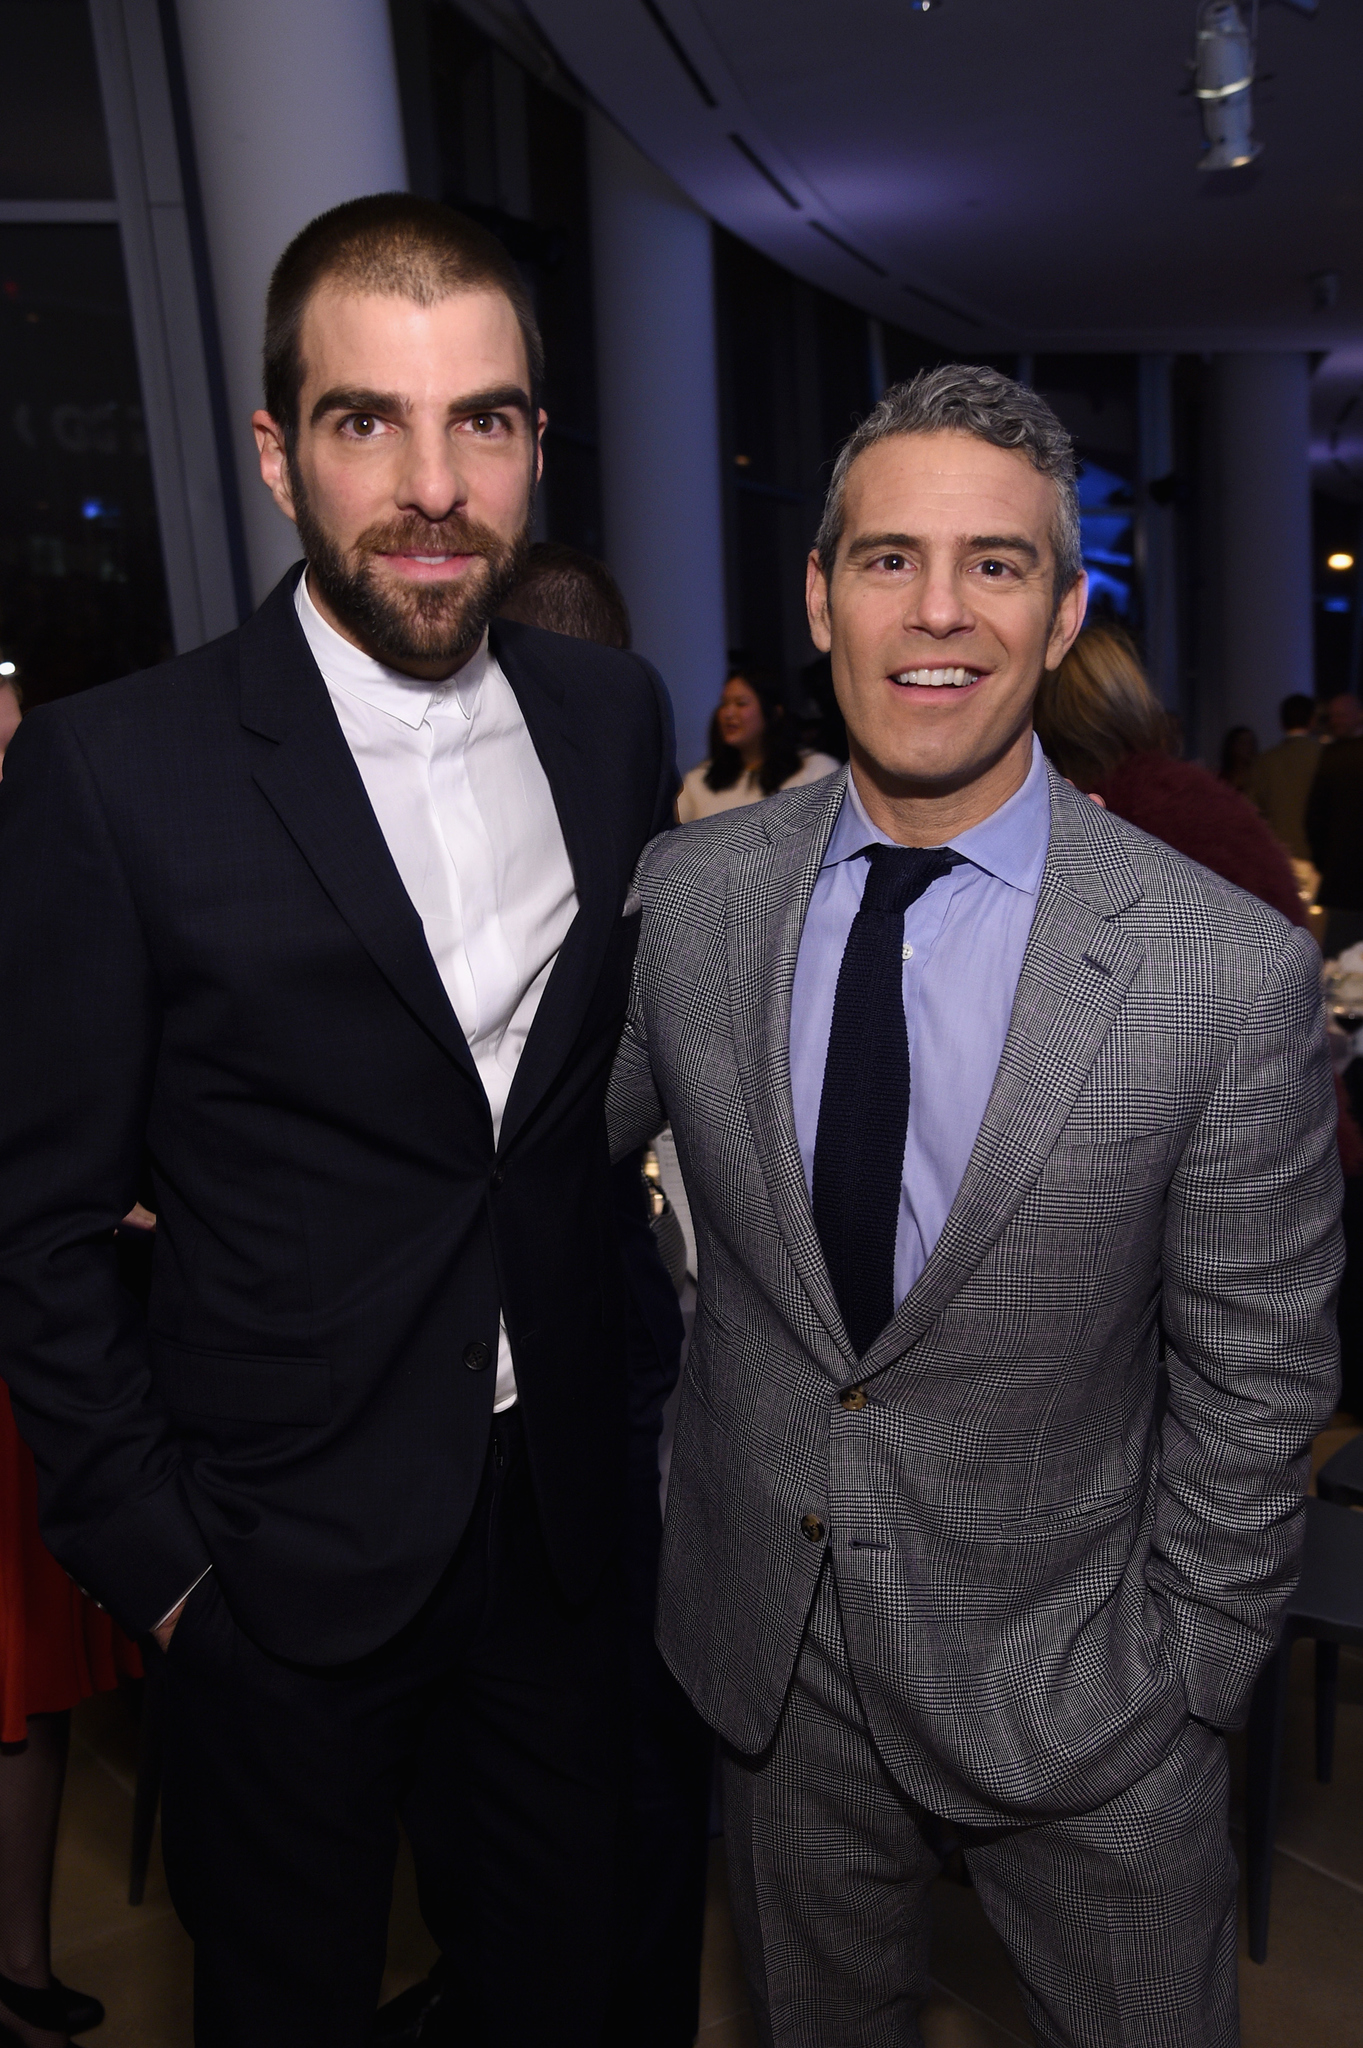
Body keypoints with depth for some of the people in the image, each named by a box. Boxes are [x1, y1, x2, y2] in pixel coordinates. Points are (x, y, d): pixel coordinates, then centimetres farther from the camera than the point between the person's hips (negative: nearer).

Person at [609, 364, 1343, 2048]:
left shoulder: (1233, 975, -19)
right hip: (768, 1658, 3)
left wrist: (1168, 1694, -7)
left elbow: (1255, 1386, -11)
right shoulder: (686, 895, -10)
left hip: (1073, 1697, -2)